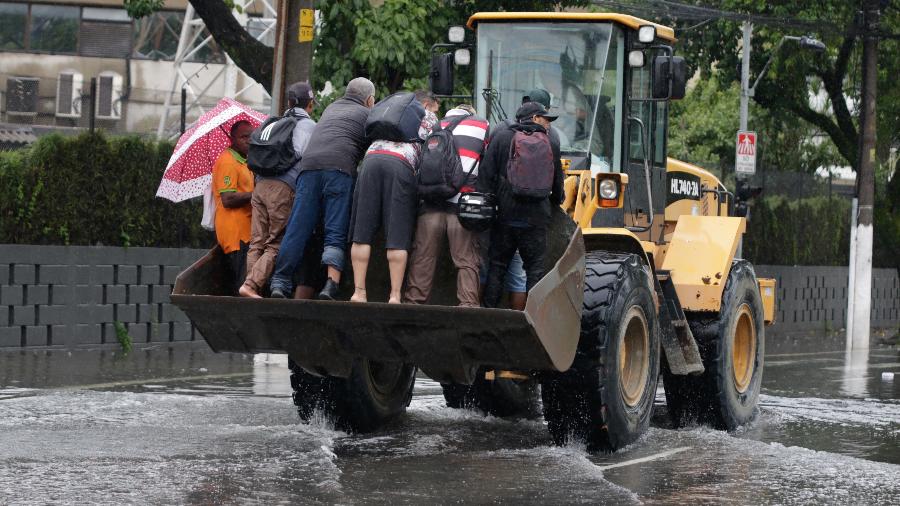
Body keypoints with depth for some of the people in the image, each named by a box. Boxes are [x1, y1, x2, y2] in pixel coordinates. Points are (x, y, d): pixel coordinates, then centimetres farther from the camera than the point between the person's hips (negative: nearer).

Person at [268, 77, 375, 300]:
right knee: (336, 232, -6)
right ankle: (331, 284, -20)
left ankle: (280, 283, -4)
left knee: (297, 229, 1)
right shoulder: (367, 114, 17)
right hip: (340, 166, -4)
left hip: (309, 164, 4)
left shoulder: (331, 108, 33)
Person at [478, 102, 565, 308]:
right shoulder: (551, 145, 6)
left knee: (497, 266, 8)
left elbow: (487, 176, -5)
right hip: (535, 219, 0)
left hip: (505, 216, 0)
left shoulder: (501, 139, 2)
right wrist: (555, 201, 34)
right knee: (535, 268, 6)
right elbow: (558, 183, 14)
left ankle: (488, 309, 6)